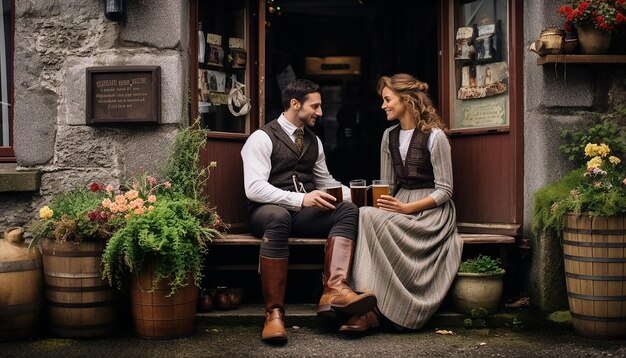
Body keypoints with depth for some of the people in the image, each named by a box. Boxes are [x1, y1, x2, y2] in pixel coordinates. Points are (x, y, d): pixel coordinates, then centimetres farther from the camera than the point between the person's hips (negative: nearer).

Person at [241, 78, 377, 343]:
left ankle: (335, 289, -43)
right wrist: (300, 198, -27)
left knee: (348, 209, -21)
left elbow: (325, 181, 26)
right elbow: (254, 188, -16)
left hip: (305, 211, 6)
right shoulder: (262, 138, -4)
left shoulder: (314, 141, 19)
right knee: (278, 216, -41)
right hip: (268, 210, -6)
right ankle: (274, 312, -39)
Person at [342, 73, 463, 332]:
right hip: (399, 203, 6)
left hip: (431, 210, -5)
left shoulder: (434, 136, -6)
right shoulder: (389, 136, 14)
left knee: (373, 220, -32)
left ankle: (373, 310, -30)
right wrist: (383, 202, -5)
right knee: (365, 214, -29)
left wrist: (407, 208, -19)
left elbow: (445, 190, -8)